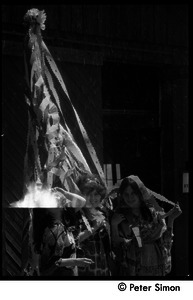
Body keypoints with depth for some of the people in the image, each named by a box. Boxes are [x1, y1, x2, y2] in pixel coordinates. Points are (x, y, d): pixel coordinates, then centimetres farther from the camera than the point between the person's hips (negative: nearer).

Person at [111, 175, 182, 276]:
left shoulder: (154, 213, 2)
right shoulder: (120, 217, -2)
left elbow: (166, 242, 6)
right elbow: (116, 248, -3)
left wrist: (171, 219, -2)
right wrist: (114, 225, -14)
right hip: (131, 271, -1)